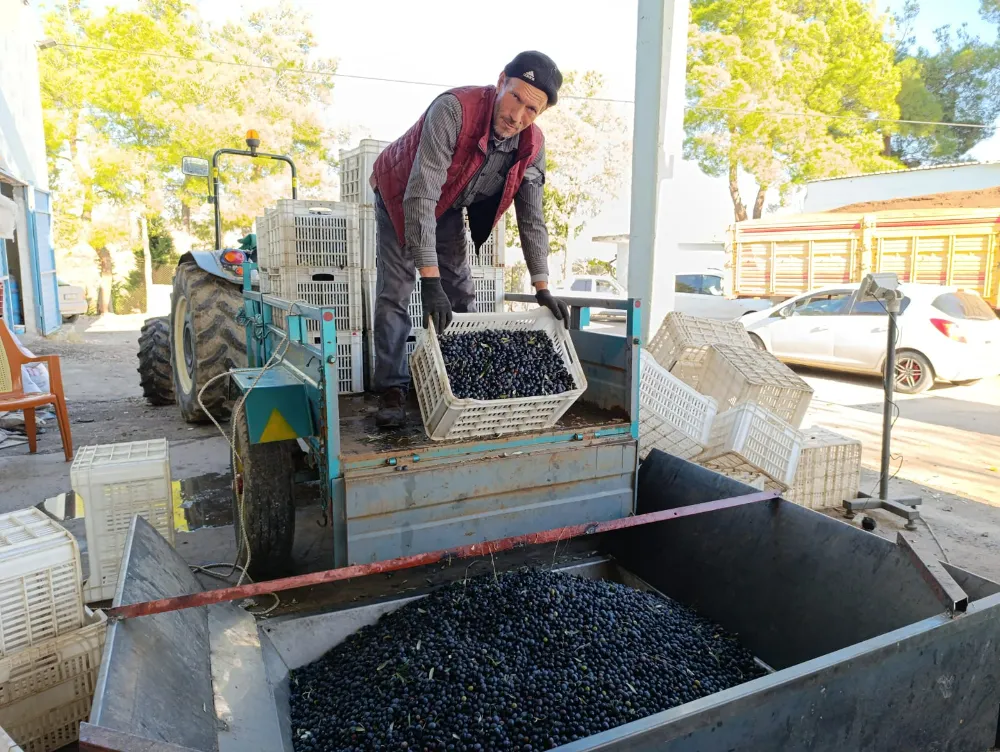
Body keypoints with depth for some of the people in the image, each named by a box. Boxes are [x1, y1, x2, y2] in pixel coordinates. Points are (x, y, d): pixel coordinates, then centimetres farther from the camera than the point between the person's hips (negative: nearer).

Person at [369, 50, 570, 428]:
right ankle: (392, 390, -4)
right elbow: (420, 195, -44)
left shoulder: (532, 146, -20)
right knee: (395, 293, -11)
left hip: (449, 207, 5)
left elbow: (531, 218, -10)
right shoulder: (453, 110, -38)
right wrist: (430, 281, -50)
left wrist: (542, 288, -14)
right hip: (401, 198, -5)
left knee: (462, 297, 2)